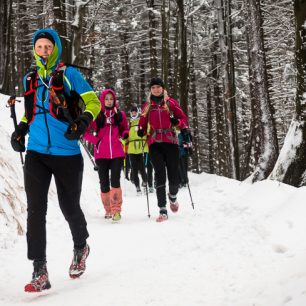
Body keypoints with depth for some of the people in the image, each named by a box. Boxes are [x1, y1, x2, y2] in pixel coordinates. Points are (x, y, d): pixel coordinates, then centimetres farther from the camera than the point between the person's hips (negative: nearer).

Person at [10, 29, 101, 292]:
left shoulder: (69, 74, 0)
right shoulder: (30, 79, 14)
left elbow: (93, 102, -1)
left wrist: (83, 120, -20)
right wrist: (21, 128, 10)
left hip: (66, 154, -3)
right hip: (36, 154, 3)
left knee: (69, 207, 9)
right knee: (35, 209, -8)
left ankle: (81, 247, 39)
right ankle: (40, 271, -3)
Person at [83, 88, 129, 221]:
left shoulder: (120, 115, 7)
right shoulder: (96, 115, 2)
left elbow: (125, 128, 21)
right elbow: (85, 132, 5)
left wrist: (124, 134, -1)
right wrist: (96, 140, -7)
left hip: (117, 154, 0)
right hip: (101, 154, 0)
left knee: (115, 181, -13)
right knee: (104, 184, 5)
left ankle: (116, 210, -8)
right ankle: (108, 210, 20)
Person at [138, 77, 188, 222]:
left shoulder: (171, 102, 9)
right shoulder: (147, 106, 15)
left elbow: (184, 119, 7)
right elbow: (143, 124, 20)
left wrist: (177, 122, -14)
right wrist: (141, 131, -1)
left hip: (170, 141, -1)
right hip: (155, 143, 1)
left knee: (174, 177, -4)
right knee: (160, 175, -11)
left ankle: (172, 196, 31)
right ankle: (162, 210, -9)